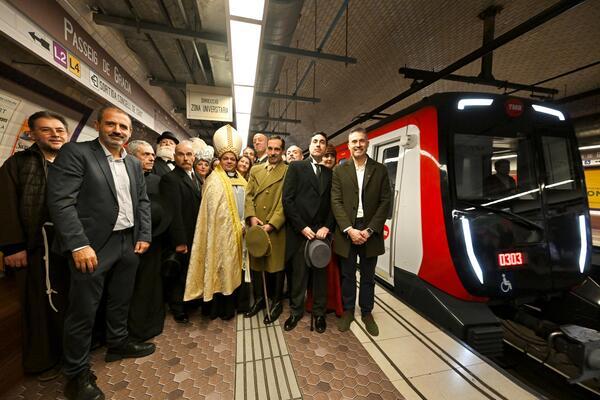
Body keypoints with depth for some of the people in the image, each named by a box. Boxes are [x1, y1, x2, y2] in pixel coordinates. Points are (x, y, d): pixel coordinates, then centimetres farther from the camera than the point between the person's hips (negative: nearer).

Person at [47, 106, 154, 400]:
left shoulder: (134, 164, 11)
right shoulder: (75, 153, -7)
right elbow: (60, 201, -14)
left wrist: (144, 235, 3)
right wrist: (79, 245, -20)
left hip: (129, 243, 6)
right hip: (93, 246, -5)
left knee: (120, 302, 21)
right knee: (83, 311, 8)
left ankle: (118, 344, 42)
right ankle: (77, 373, 28)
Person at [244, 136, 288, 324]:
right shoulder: (255, 171, 15)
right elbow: (249, 196, 8)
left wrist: (272, 224, -16)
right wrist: (251, 216, -8)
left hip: (276, 227, -4)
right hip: (255, 226, 5)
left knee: (276, 265, 6)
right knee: (255, 264, 15)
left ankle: (276, 303, 27)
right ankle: (258, 299, 35)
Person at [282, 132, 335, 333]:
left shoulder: (329, 173, 13)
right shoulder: (296, 167, 2)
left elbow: (333, 204, 8)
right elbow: (287, 200, -6)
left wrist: (327, 227, -6)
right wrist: (302, 227, -10)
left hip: (322, 232, 3)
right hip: (300, 231, -3)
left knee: (321, 273, 12)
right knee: (299, 274, 8)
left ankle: (319, 312, 30)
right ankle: (296, 311, 29)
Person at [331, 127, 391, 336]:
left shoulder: (380, 170, 4)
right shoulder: (339, 171, 3)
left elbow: (385, 202, -1)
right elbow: (336, 202, -4)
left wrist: (370, 230, -10)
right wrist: (349, 229, -14)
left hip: (370, 231, 1)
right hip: (346, 231, 0)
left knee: (368, 276, 15)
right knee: (347, 275, 13)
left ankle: (367, 312, 35)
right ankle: (348, 311, 33)